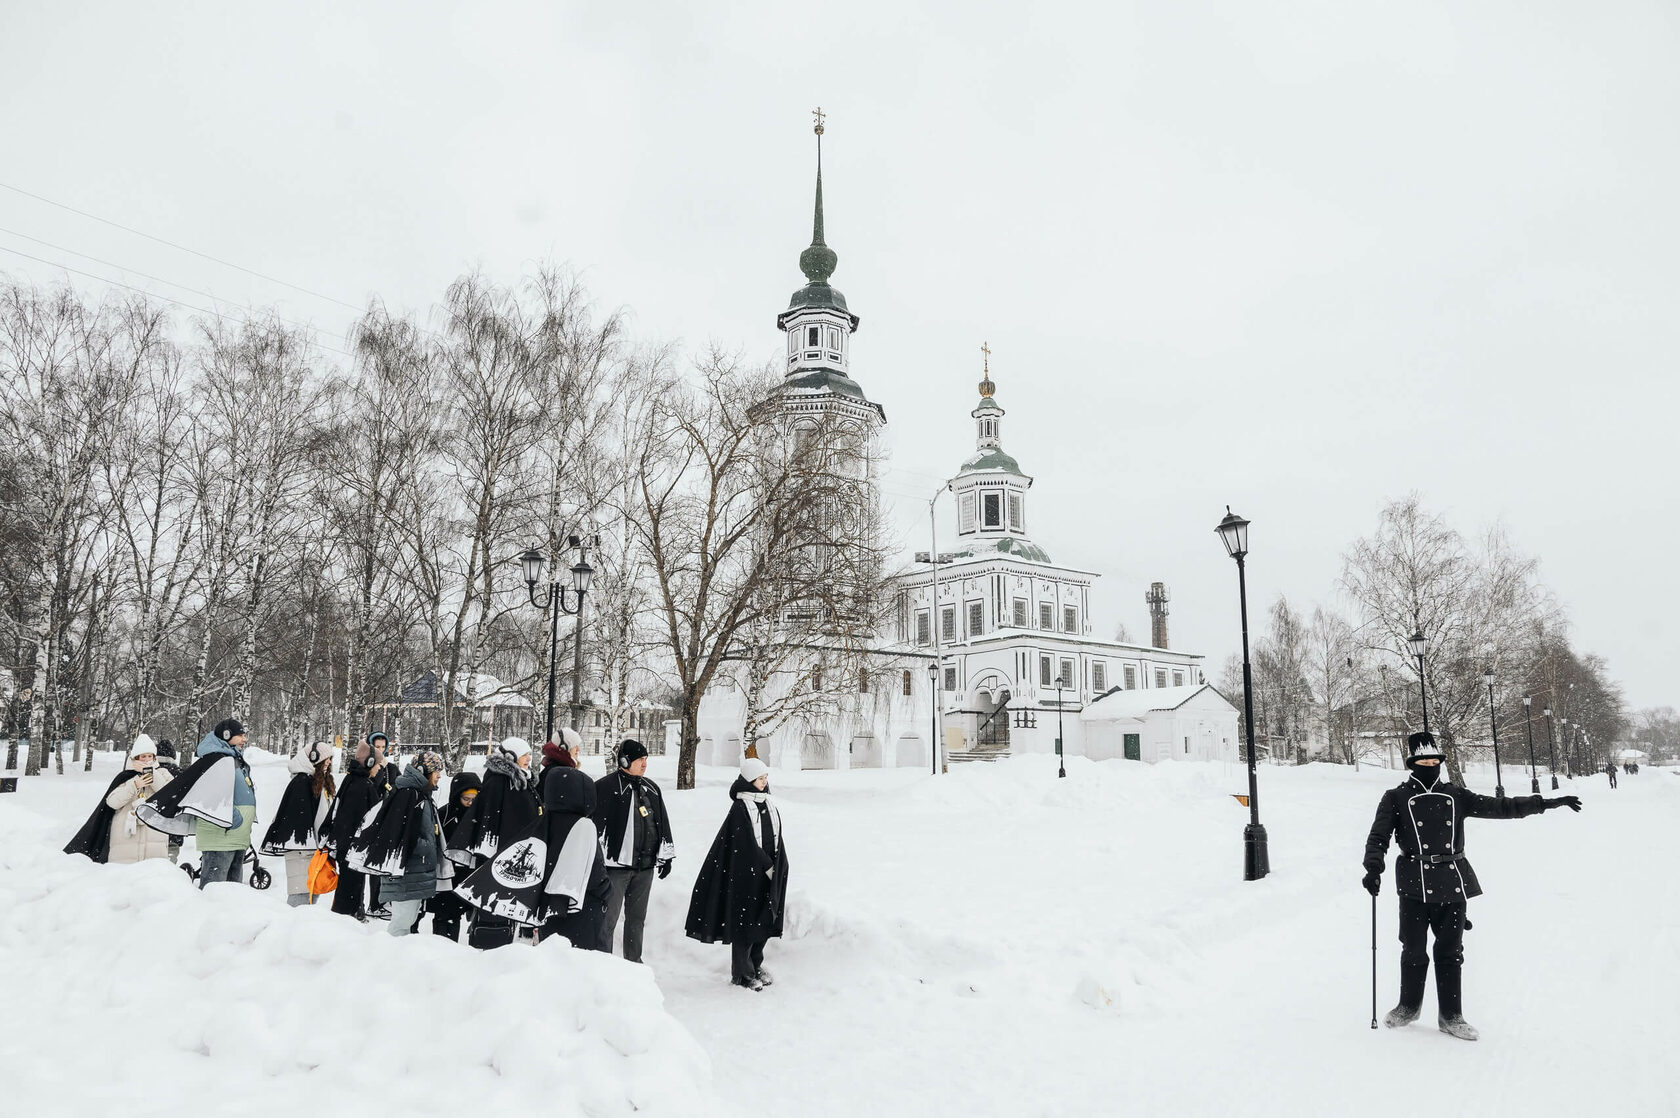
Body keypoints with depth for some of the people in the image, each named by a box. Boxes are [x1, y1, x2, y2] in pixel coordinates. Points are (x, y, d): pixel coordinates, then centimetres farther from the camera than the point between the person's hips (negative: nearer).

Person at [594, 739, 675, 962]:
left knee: (637, 918, 16)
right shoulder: (606, 786, -8)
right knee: (608, 918, -4)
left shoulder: (651, 788, 13)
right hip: (616, 864, -6)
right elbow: (596, 825, -10)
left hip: (645, 865, 6)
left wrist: (666, 856, 17)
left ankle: (634, 963, 26)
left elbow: (663, 824, 20)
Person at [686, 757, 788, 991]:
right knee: (745, 921, 0)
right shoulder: (740, 808, -12)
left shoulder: (768, 805, 10)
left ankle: (756, 965, 26)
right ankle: (742, 972, 11)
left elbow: (776, 840, 13)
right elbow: (747, 844, -15)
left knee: (766, 920, 11)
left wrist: (779, 869, 5)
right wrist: (767, 866, -12)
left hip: (769, 876, 7)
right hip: (747, 874, -7)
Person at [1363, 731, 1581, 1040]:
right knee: (1414, 950, 4)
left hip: (1452, 884, 3)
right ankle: (1409, 1006, 24)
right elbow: (1379, 837, -4)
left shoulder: (1455, 796, 11)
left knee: (1450, 951, 8)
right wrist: (1374, 869, -19)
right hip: (1415, 884, -3)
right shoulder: (1396, 799, 1)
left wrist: (1544, 803, 4)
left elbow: (1498, 806, 10)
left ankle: (1451, 1016, 18)